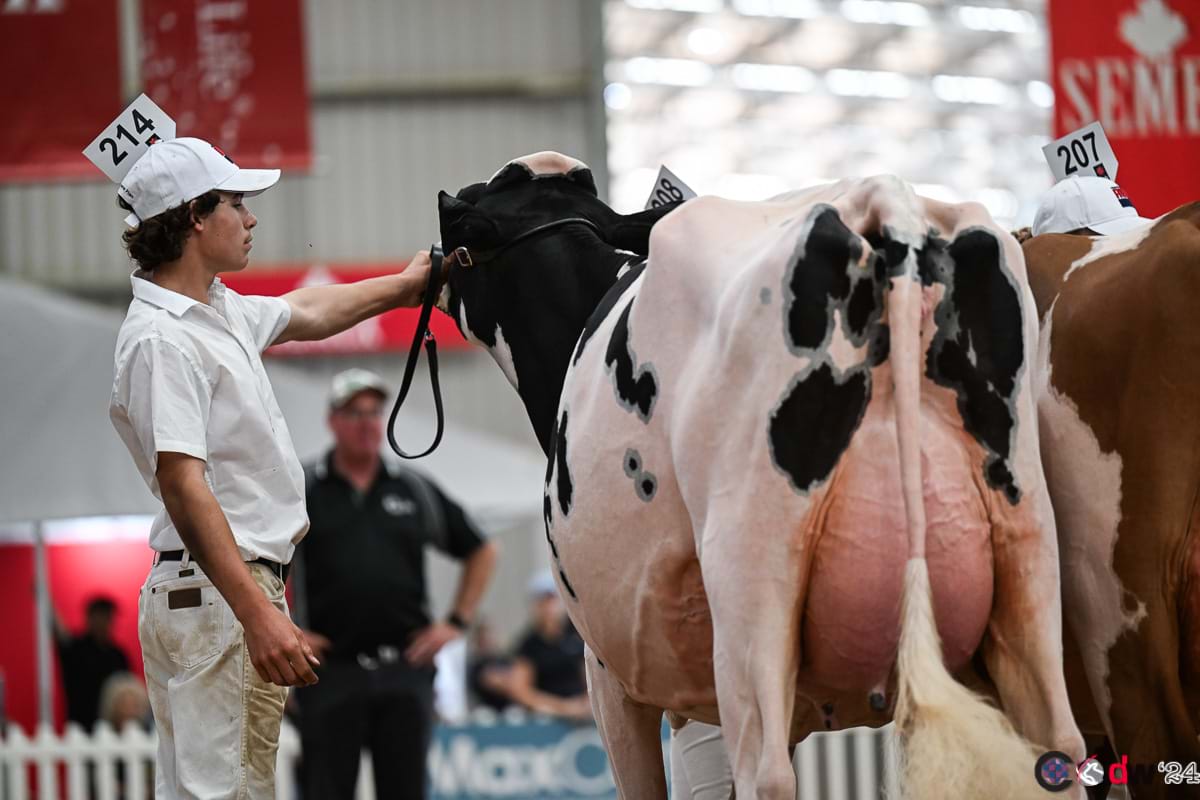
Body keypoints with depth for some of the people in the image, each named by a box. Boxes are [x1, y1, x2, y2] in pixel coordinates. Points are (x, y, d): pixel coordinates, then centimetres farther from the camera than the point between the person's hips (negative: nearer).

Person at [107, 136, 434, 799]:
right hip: (214, 595, -11)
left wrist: (400, 288, 47)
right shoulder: (160, 340, -18)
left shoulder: (221, 310, 14)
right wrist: (259, 616, -32)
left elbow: (305, 312, 35)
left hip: (249, 584, 11)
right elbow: (183, 486, -26)